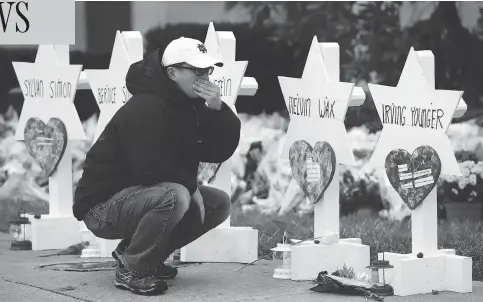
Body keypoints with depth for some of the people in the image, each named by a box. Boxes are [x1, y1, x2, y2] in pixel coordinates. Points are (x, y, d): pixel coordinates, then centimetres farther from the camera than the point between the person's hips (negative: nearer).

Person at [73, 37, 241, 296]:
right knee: (175, 196, -35)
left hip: (143, 195, 10)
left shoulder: (189, 104, 8)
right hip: (104, 204, -10)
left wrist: (217, 110, -12)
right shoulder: (145, 109, -22)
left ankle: (131, 250, 8)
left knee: (219, 203, 4)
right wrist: (191, 187, -16)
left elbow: (221, 151, 4)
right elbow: (151, 168, -30)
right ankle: (132, 270, -16)